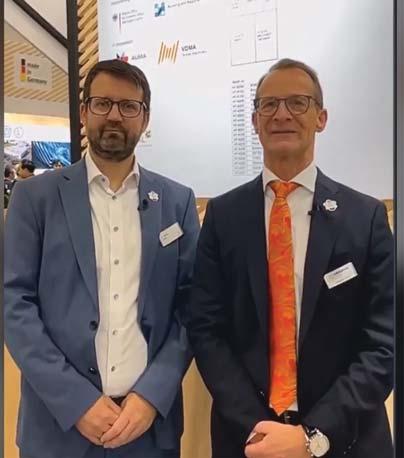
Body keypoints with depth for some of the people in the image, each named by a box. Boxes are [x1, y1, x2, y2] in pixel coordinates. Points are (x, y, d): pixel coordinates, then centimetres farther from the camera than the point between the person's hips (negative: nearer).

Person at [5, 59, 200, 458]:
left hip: (152, 417, 1)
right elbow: (15, 303, -6)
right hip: (59, 420, -1)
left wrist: (153, 394, -10)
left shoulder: (177, 200, 3)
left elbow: (190, 306, 0)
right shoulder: (35, 196, -1)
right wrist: (76, 401, -13)